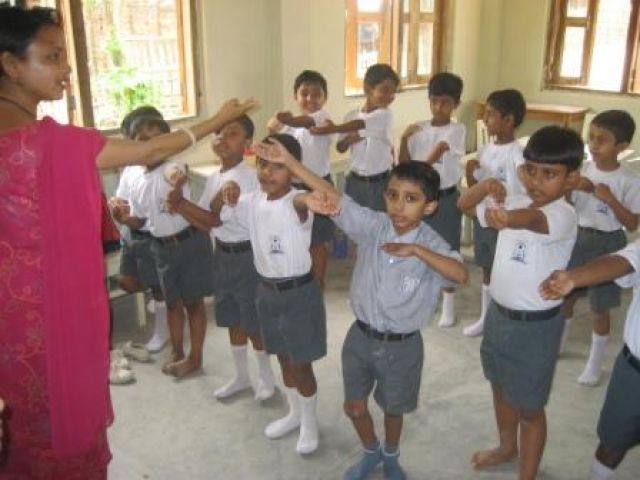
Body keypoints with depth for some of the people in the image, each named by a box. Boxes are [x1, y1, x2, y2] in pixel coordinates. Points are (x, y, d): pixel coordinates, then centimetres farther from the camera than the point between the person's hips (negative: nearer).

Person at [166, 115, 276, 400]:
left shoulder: (246, 177, -18)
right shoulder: (213, 179, 7)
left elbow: (215, 217, -21)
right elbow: (206, 225, 8)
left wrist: (181, 202, -16)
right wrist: (180, 209, -7)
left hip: (246, 255, -8)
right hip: (223, 254, 8)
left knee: (254, 321, 5)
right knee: (233, 319, 17)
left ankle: (266, 376, 26)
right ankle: (241, 375, 34)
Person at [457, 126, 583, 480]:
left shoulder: (563, 215, -24)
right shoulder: (516, 203, 0)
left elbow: (535, 220, -48)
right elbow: (465, 206, 9)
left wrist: (509, 218, -71)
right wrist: (486, 186, -12)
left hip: (535, 325, -8)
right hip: (499, 313, 8)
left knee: (528, 408, 9)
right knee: (501, 388, 27)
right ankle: (507, 448, 51)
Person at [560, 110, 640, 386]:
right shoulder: (582, 170, -3)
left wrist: (610, 199, -24)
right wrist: (572, 187, -20)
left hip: (607, 244, -4)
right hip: (577, 238, 4)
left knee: (600, 308, 7)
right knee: (565, 295, 17)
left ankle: (595, 364, 25)